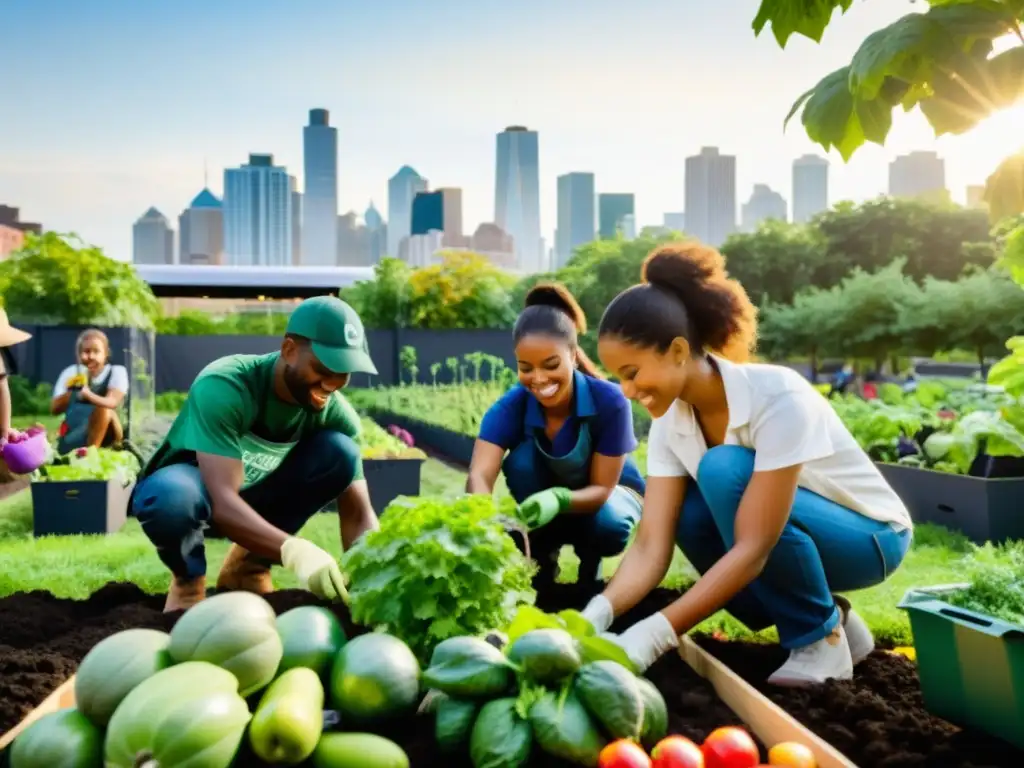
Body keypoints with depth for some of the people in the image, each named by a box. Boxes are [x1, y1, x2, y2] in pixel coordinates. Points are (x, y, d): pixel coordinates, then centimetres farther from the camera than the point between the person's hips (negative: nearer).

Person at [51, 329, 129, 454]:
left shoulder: (117, 372, -3)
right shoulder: (70, 373, 7)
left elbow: (112, 403, -22)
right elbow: (54, 409, 2)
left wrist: (87, 394, -42)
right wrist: (72, 391, -16)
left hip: (106, 434, -2)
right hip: (72, 435, 2)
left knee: (104, 409, -33)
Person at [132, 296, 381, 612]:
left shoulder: (337, 414, -18)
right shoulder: (223, 386, -33)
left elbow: (359, 514, -21)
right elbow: (222, 503, -42)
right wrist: (292, 549, -59)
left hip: (254, 497, 4)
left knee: (340, 451, -22)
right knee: (171, 497, -41)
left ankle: (248, 566, -4)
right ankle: (188, 579, -5)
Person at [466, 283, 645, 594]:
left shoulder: (610, 400, -31)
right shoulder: (510, 406, -26)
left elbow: (602, 488, -28)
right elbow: (479, 475, -40)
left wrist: (559, 499, -50)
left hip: (610, 493, -2)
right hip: (543, 492, 2)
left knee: (608, 526, -36)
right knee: (521, 460, -30)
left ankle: (589, 562, 2)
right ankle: (543, 564, -7)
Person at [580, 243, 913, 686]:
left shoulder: (777, 397, -32)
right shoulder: (670, 421, -12)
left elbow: (753, 548, -36)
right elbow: (651, 547, -18)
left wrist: (657, 633, -43)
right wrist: (597, 613, -36)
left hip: (871, 537, -7)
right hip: (792, 539, 7)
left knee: (725, 470, -31)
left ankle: (821, 637, -11)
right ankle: (824, 616, 2)